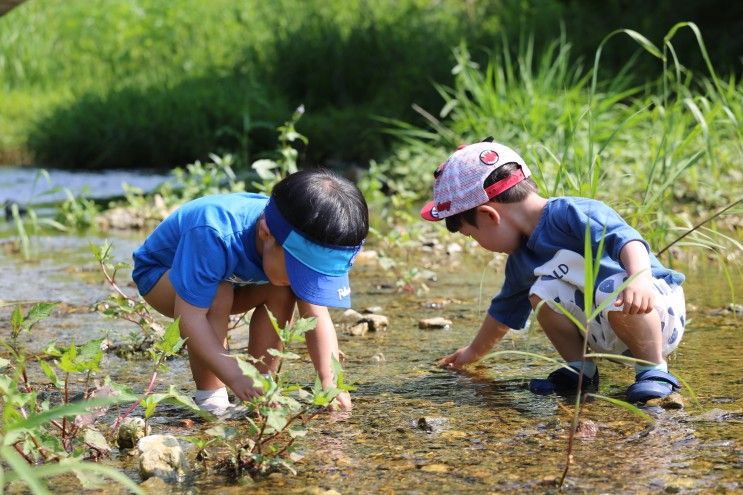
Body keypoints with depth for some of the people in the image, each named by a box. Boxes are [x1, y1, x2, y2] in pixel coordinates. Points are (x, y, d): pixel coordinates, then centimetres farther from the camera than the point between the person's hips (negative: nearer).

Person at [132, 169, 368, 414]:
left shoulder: (301, 248, -24)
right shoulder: (216, 237, -45)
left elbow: (317, 316, -20)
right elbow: (189, 317, -45)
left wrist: (330, 383, -34)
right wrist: (236, 378, -49)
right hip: (160, 271, -6)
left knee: (282, 293, -19)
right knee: (218, 296, -35)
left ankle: (260, 392, -9)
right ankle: (209, 396, -22)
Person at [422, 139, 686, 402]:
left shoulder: (574, 213, -20)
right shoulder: (520, 263, 7)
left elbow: (625, 239, -36)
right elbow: (503, 311, 25)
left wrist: (641, 277, -55)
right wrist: (474, 352, 38)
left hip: (658, 309, -7)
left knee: (617, 293, -38)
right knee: (543, 292, -10)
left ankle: (653, 369, -18)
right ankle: (580, 370, -1)